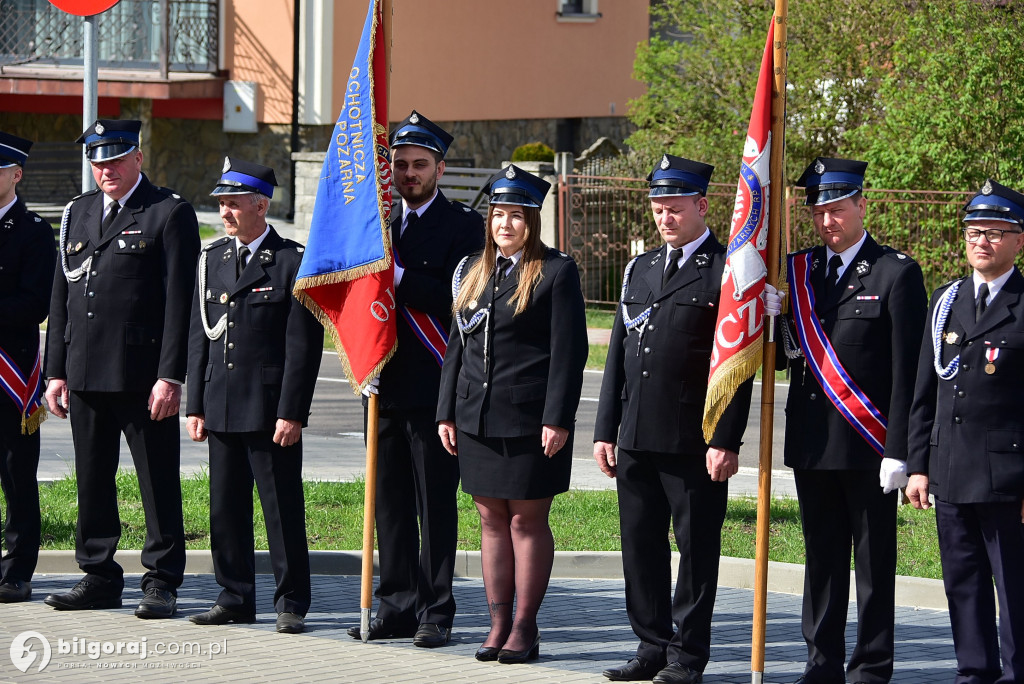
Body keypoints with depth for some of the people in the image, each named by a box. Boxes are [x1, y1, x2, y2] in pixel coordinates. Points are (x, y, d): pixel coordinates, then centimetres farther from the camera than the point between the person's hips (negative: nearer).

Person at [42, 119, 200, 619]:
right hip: (85, 374, 6)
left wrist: (170, 376, -15)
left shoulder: (170, 214, -3)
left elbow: (179, 301, -8)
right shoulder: (78, 213, 15)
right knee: (92, 482, 10)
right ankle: (99, 576, 18)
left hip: (143, 376, -6)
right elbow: (61, 297, 17)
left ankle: (161, 583, 4)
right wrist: (56, 371, 11)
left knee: (158, 482, -1)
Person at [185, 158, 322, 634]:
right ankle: (235, 598, 18)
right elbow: (198, 337, 14)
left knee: (283, 508, -1)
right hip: (221, 409, 6)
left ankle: (291, 603, 6)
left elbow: (303, 345, -9)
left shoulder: (294, 263, -6)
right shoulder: (212, 260, 12)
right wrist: (195, 406, 8)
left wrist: (292, 413, -14)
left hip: (271, 411, -6)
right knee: (225, 508, 9)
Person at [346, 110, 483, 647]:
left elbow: (457, 296, -15)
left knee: (436, 503, -2)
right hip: (385, 383, 6)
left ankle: (436, 612, 3)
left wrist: (397, 276, -19)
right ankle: (397, 607, 16)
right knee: (390, 501, 9)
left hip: (434, 386, -6)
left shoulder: (463, 225, -3)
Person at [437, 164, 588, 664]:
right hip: (477, 417, 6)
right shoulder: (472, 272, 14)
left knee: (527, 520, 0)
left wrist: (557, 420, -14)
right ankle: (498, 624, 14)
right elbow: (457, 346, 17)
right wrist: (446, 412, 10)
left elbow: (569, 351, -8)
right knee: (491, 519, 8)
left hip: (529, 418, -6)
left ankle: (525, 627, 6)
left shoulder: (556, 273, -4)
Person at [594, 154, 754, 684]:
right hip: (637, 439, 6)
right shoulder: (638, 270, 16)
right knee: (641, 546, 9)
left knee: (697, 548, 0)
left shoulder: (727, 272, -4)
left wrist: (726, 441, -14)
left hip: (695, 442, -6)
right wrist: (605, 430, 12)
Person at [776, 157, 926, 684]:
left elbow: (908, 372, -8)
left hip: (869, 443, -5)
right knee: (821, 556, 11)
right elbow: (786, 354, 13)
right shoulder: (797, 271, 11)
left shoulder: (897, 274, -5)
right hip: (812, 443, 5)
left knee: (874, 560, 2)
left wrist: (898, 450, -13)